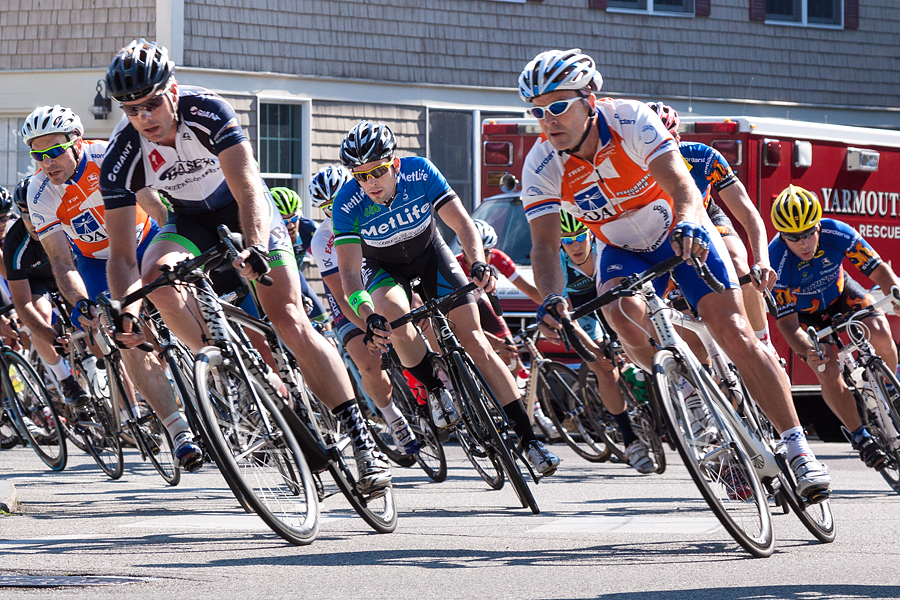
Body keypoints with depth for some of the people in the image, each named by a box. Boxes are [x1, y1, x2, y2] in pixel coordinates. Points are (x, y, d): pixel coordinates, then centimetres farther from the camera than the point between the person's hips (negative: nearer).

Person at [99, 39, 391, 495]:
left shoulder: (206, 112, -32)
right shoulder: (122, 157, -26)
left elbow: (248, 189, -39)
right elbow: (121, 253, -25)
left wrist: (256, 248, -58)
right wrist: (125, 312, -44)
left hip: (241, 209, -2)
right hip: (190, 220, 2)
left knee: (289, 321, -16)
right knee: (156, 277, -32)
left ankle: (363, 440, -14)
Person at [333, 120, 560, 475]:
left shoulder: (419, 172, -28)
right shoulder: (348, 203, -30)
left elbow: (461, 222, -26)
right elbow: (349, 269, -33)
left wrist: (478, 263, -45)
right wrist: (367, 316, -50)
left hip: (429, 253, 1)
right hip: (382, 265, -1)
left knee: (475, 342, -8)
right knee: (393, 312, -36)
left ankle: (528, 439, -4)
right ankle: (436, 392, -11)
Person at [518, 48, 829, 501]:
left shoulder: (630, 120, -28)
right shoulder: (541, 166, -20)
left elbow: (681, 185, -38)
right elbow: (544, 244, -24)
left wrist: (688, 224, -61)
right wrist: (551, 296, -45)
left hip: (681, 235, -2)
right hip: (622, 250, 2)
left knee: (734, 333, -16)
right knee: (623, 313, -32)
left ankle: (797, 446, -13)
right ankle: (684, 388, -7)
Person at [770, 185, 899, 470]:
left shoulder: (838, 234, -31)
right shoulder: (777, 261, -35)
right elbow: (787, 321, -30)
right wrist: (808, 351, -49)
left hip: (839, 292, 2)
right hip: (805, 311, -2)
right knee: (826, 370, -21)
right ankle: (861, 438, -5)